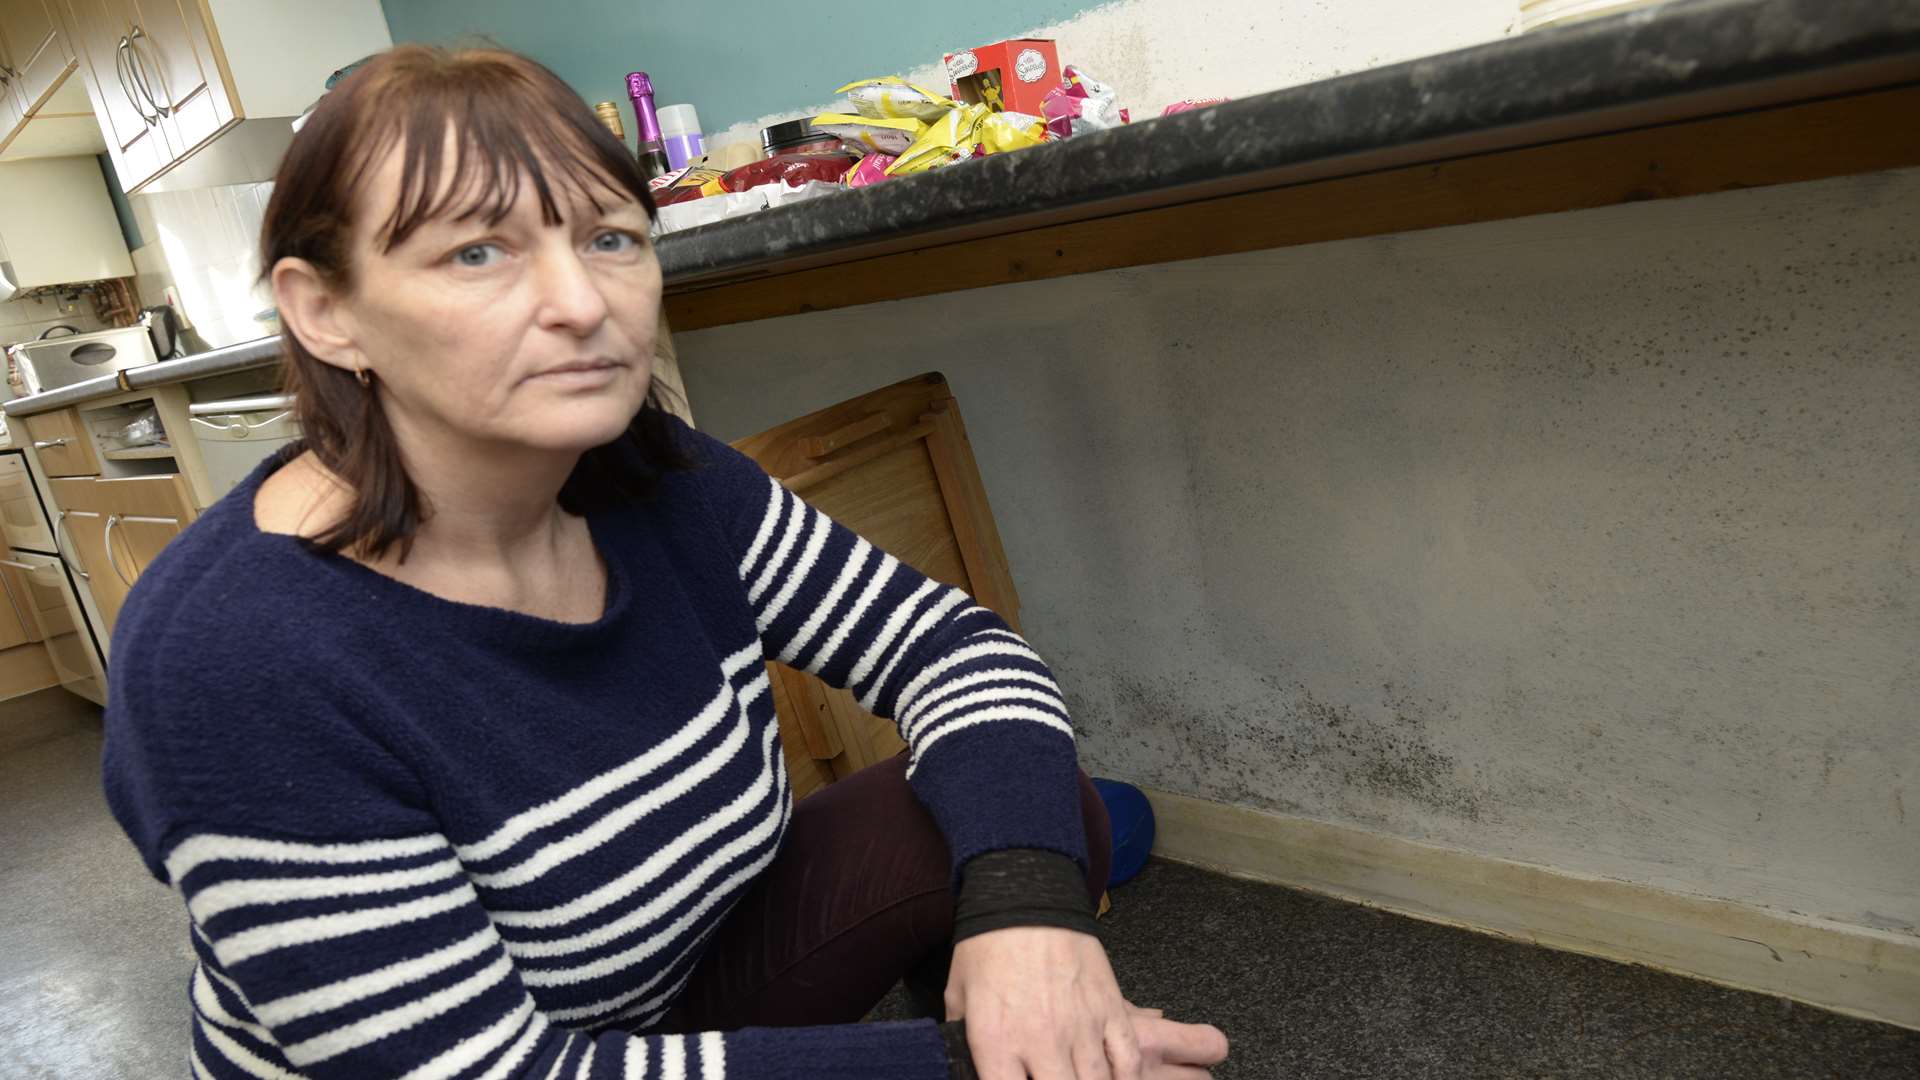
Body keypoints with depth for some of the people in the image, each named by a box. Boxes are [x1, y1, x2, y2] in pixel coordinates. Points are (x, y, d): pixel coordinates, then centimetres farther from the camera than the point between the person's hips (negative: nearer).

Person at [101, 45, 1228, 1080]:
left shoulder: (658, 481, -12)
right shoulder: (237, 665, -28)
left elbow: (949, 641, -9)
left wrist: (1024, 896, -28)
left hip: (685, 978, 5)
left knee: (1038, 818, -11)